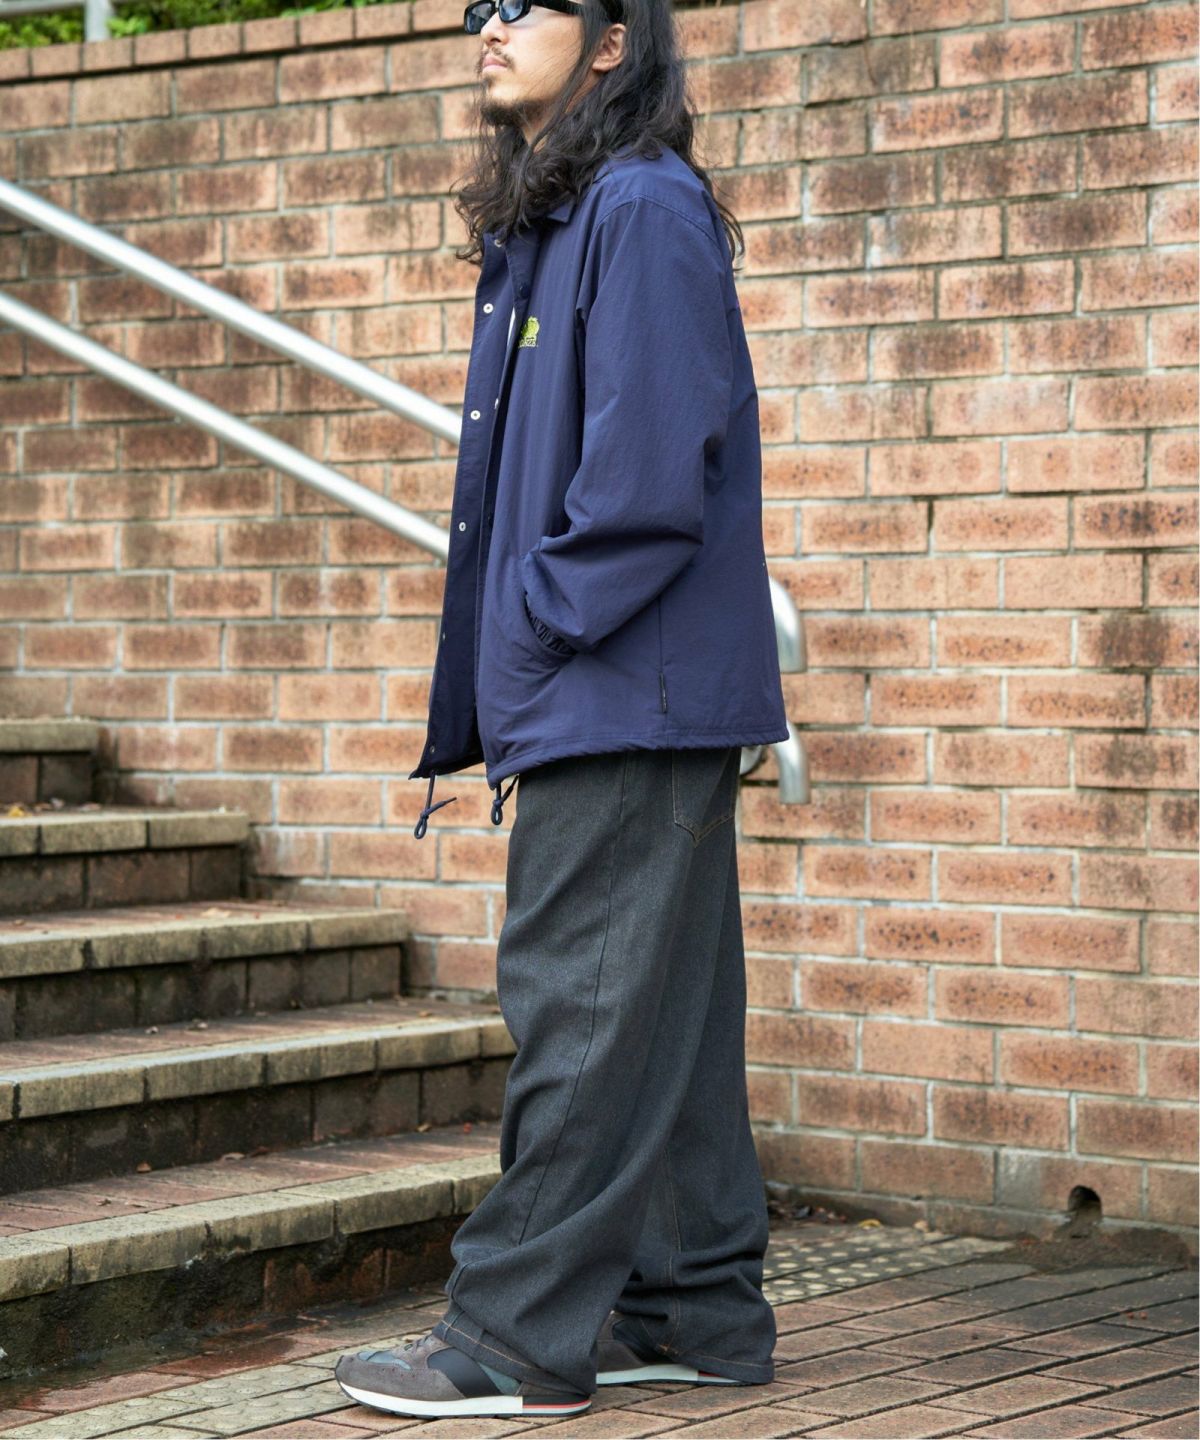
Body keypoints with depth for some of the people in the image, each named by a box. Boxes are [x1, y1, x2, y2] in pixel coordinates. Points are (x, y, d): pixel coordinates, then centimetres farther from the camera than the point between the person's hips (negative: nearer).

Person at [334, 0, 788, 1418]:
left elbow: (649, 472, -20)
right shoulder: (543, 227, 18)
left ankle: (518, 1338, -1)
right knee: (664, 1010, 13)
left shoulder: (645, 211, -12)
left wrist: (541, 628, -13)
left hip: (627, 697, -10)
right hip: (601, 701, 10)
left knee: (582, 1010, -6)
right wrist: (502, 686, 13)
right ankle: (702, 1306, 20)